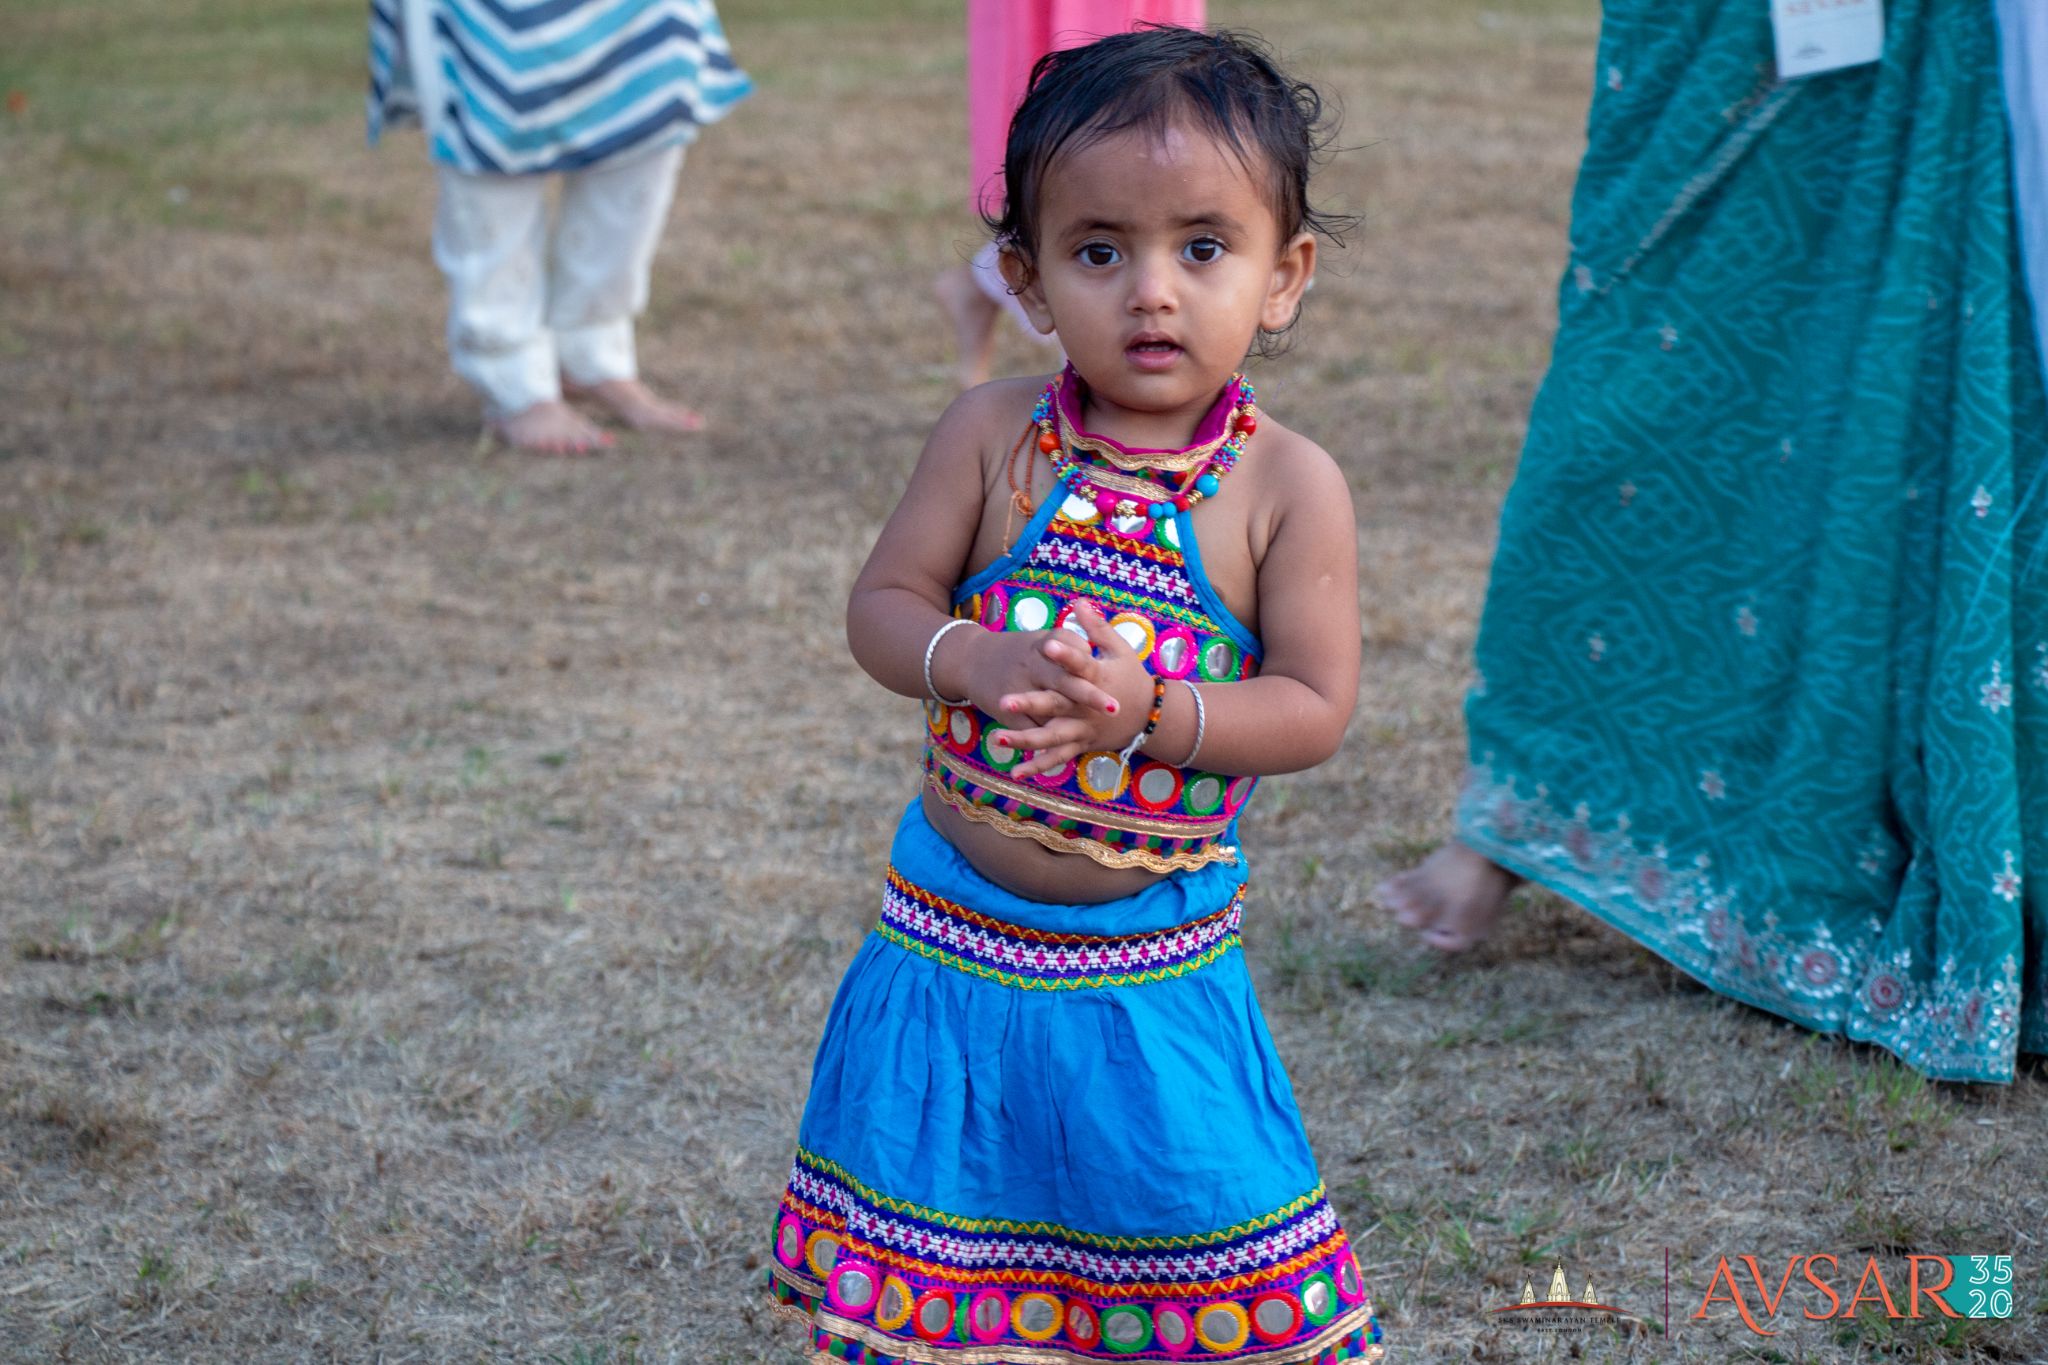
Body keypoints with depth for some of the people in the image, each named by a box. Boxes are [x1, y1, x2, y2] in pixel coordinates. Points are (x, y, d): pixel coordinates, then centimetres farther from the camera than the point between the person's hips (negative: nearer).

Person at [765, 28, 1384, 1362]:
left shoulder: (1291, 487, -10)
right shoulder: (995, 436, -6)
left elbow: (1314, 705, -11)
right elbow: (883, 603, -3)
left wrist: (1150, 709, -26)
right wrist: (980, 664, -23)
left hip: (1158, 964, -1)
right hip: (954, 934, 2)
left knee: (1203, 1236, 8)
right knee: (927, 1248, 14)